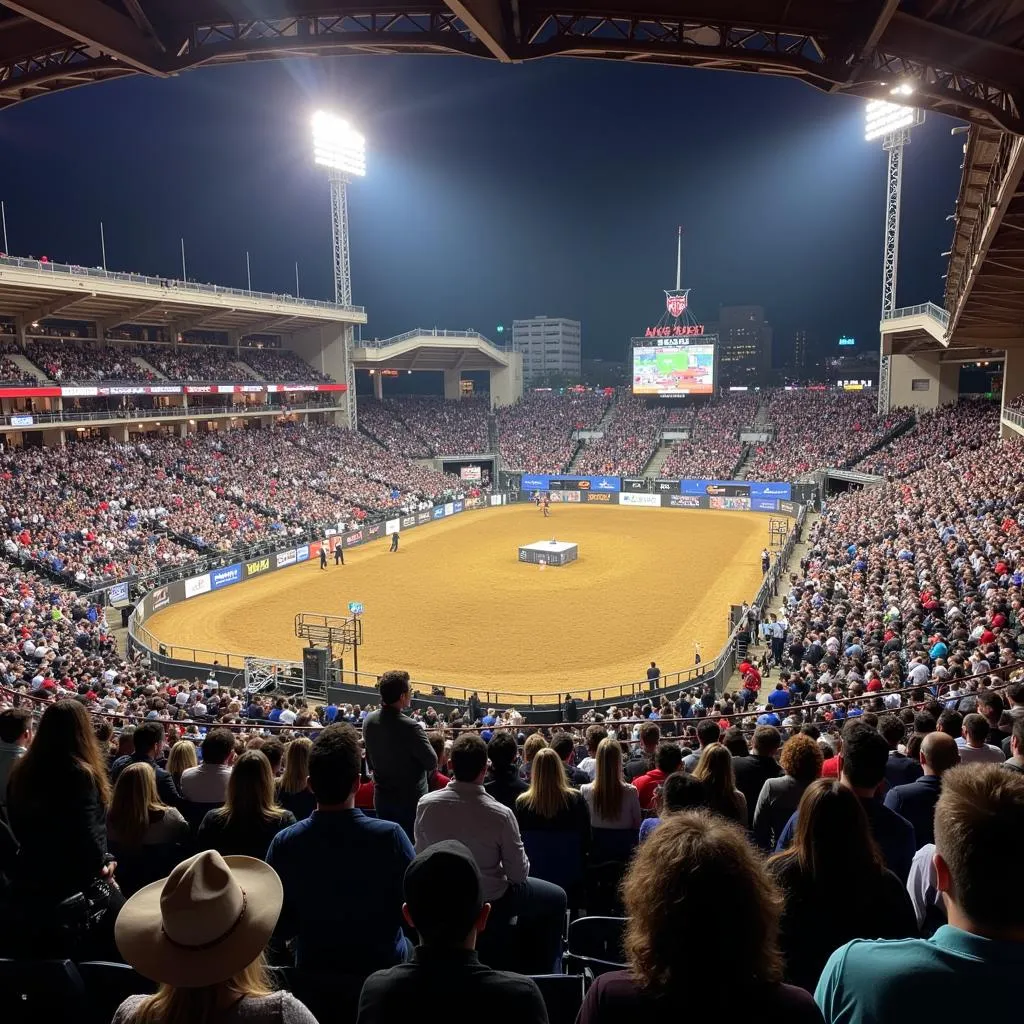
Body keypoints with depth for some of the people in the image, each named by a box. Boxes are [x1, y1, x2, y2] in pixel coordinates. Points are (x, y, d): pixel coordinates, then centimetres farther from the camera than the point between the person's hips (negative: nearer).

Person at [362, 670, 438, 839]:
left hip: (381, 796, 6)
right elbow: (432, 763, -16)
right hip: (410, 799, -6)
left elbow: (370, 760, 6)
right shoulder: (410, 727, -27)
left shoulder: (369, 720, -6)